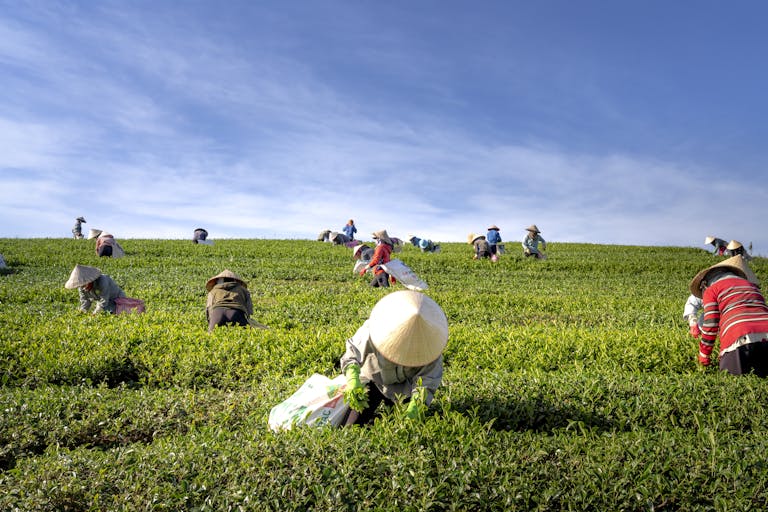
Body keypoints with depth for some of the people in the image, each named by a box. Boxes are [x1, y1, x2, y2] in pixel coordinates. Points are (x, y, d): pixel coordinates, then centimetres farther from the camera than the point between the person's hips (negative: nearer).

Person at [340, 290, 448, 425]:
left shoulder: (429, 341, -29)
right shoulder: (372, 330, -33)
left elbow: (427, 379, -27)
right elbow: (353, 353, -24)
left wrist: (416, 404, -43)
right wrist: (352, 379, -43)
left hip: (405, 387, 1)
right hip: (375, 379, -1)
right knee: (354, 425, -5)